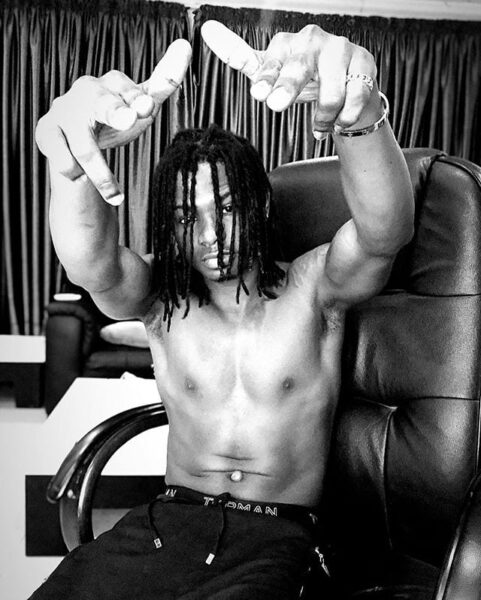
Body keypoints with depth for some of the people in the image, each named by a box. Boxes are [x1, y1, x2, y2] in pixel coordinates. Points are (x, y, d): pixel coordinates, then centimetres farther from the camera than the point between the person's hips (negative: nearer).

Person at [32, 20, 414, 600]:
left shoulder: (313, 286, -3)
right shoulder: (161, 299, 2)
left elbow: (386, 233, -24)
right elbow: (89, 264, -20)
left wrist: (360, 112, -45)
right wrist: (74, 151, -42)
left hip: (276, 537, -2)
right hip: (166, 522, 2)